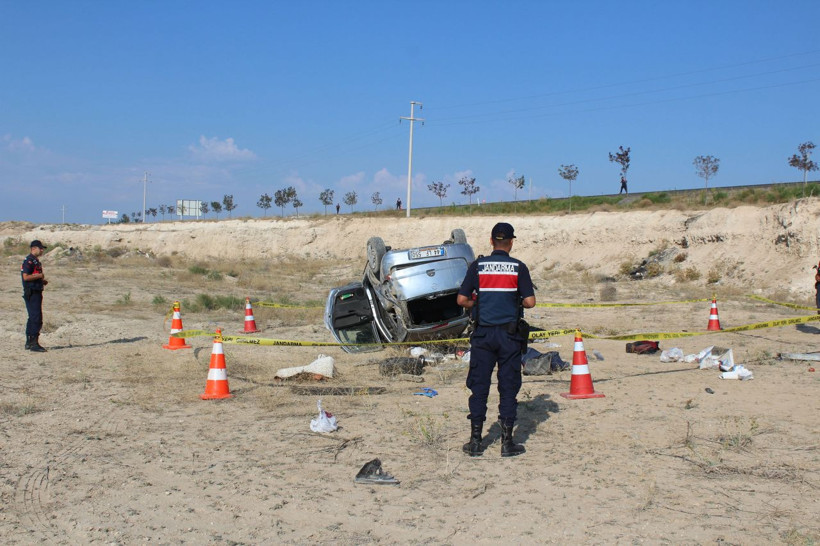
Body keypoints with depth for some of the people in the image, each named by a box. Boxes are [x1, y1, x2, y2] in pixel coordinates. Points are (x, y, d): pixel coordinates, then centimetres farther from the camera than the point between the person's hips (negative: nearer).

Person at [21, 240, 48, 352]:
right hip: (31, 293, -11)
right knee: (36, 318, -13)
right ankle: (34, 343, -12)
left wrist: (42, 281, 11)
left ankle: (29, 343, 22)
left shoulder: (36, 261, 19)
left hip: (36, 293, 11)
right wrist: (40, 275, -14)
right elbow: (26, 277, -22)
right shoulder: (29, 261, -13)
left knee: (33, 318, 15)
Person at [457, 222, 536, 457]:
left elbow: (462, 300, -3)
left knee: (479, 387, 7)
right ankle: (507, 442, 9)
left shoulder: (477, 266, 0)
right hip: (509, 335, -1)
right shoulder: (518, 267, -2)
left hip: (483, 334, 1)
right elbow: (530, 302, -6)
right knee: (508, 388, 6)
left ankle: (475, 442, 10)